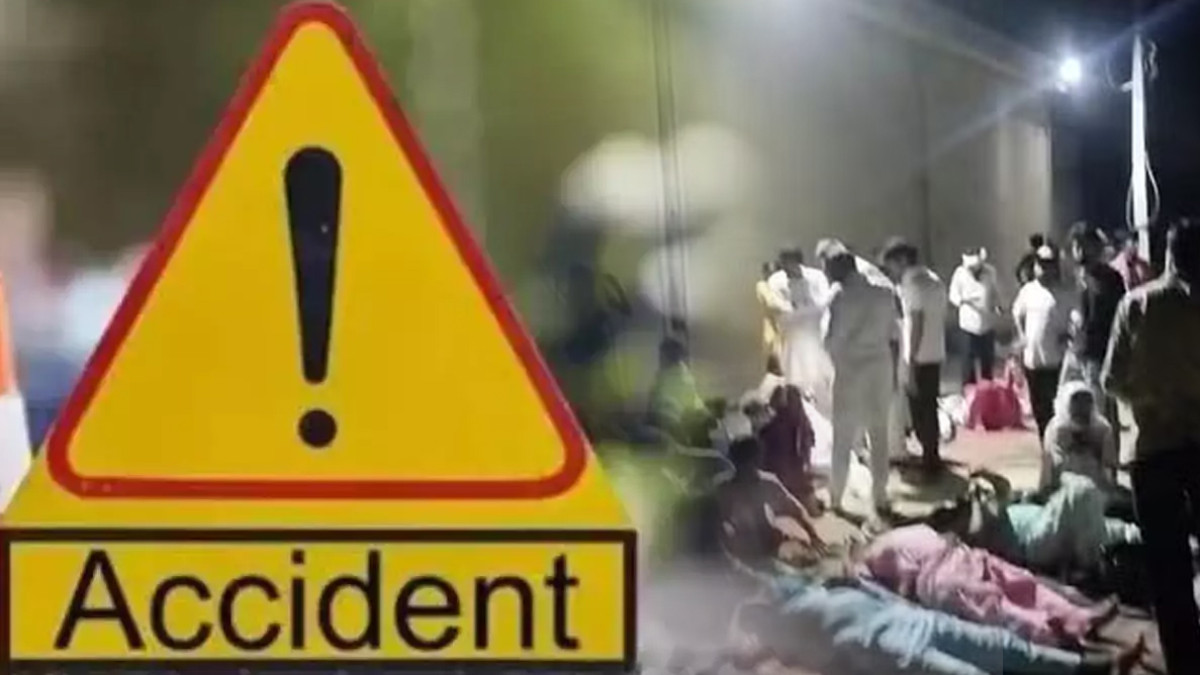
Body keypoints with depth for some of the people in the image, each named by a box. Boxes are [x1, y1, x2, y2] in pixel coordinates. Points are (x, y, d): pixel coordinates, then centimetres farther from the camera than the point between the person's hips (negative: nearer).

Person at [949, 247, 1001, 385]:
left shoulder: (990, 271, -4)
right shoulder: (960, 273, -12)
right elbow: (953, 295, -6)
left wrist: (996, 304, -9)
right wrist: (964, 300, -27)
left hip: (987, 323, 3)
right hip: (969, 324, -3)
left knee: (988, 358, 13)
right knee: (969, 358, 1)